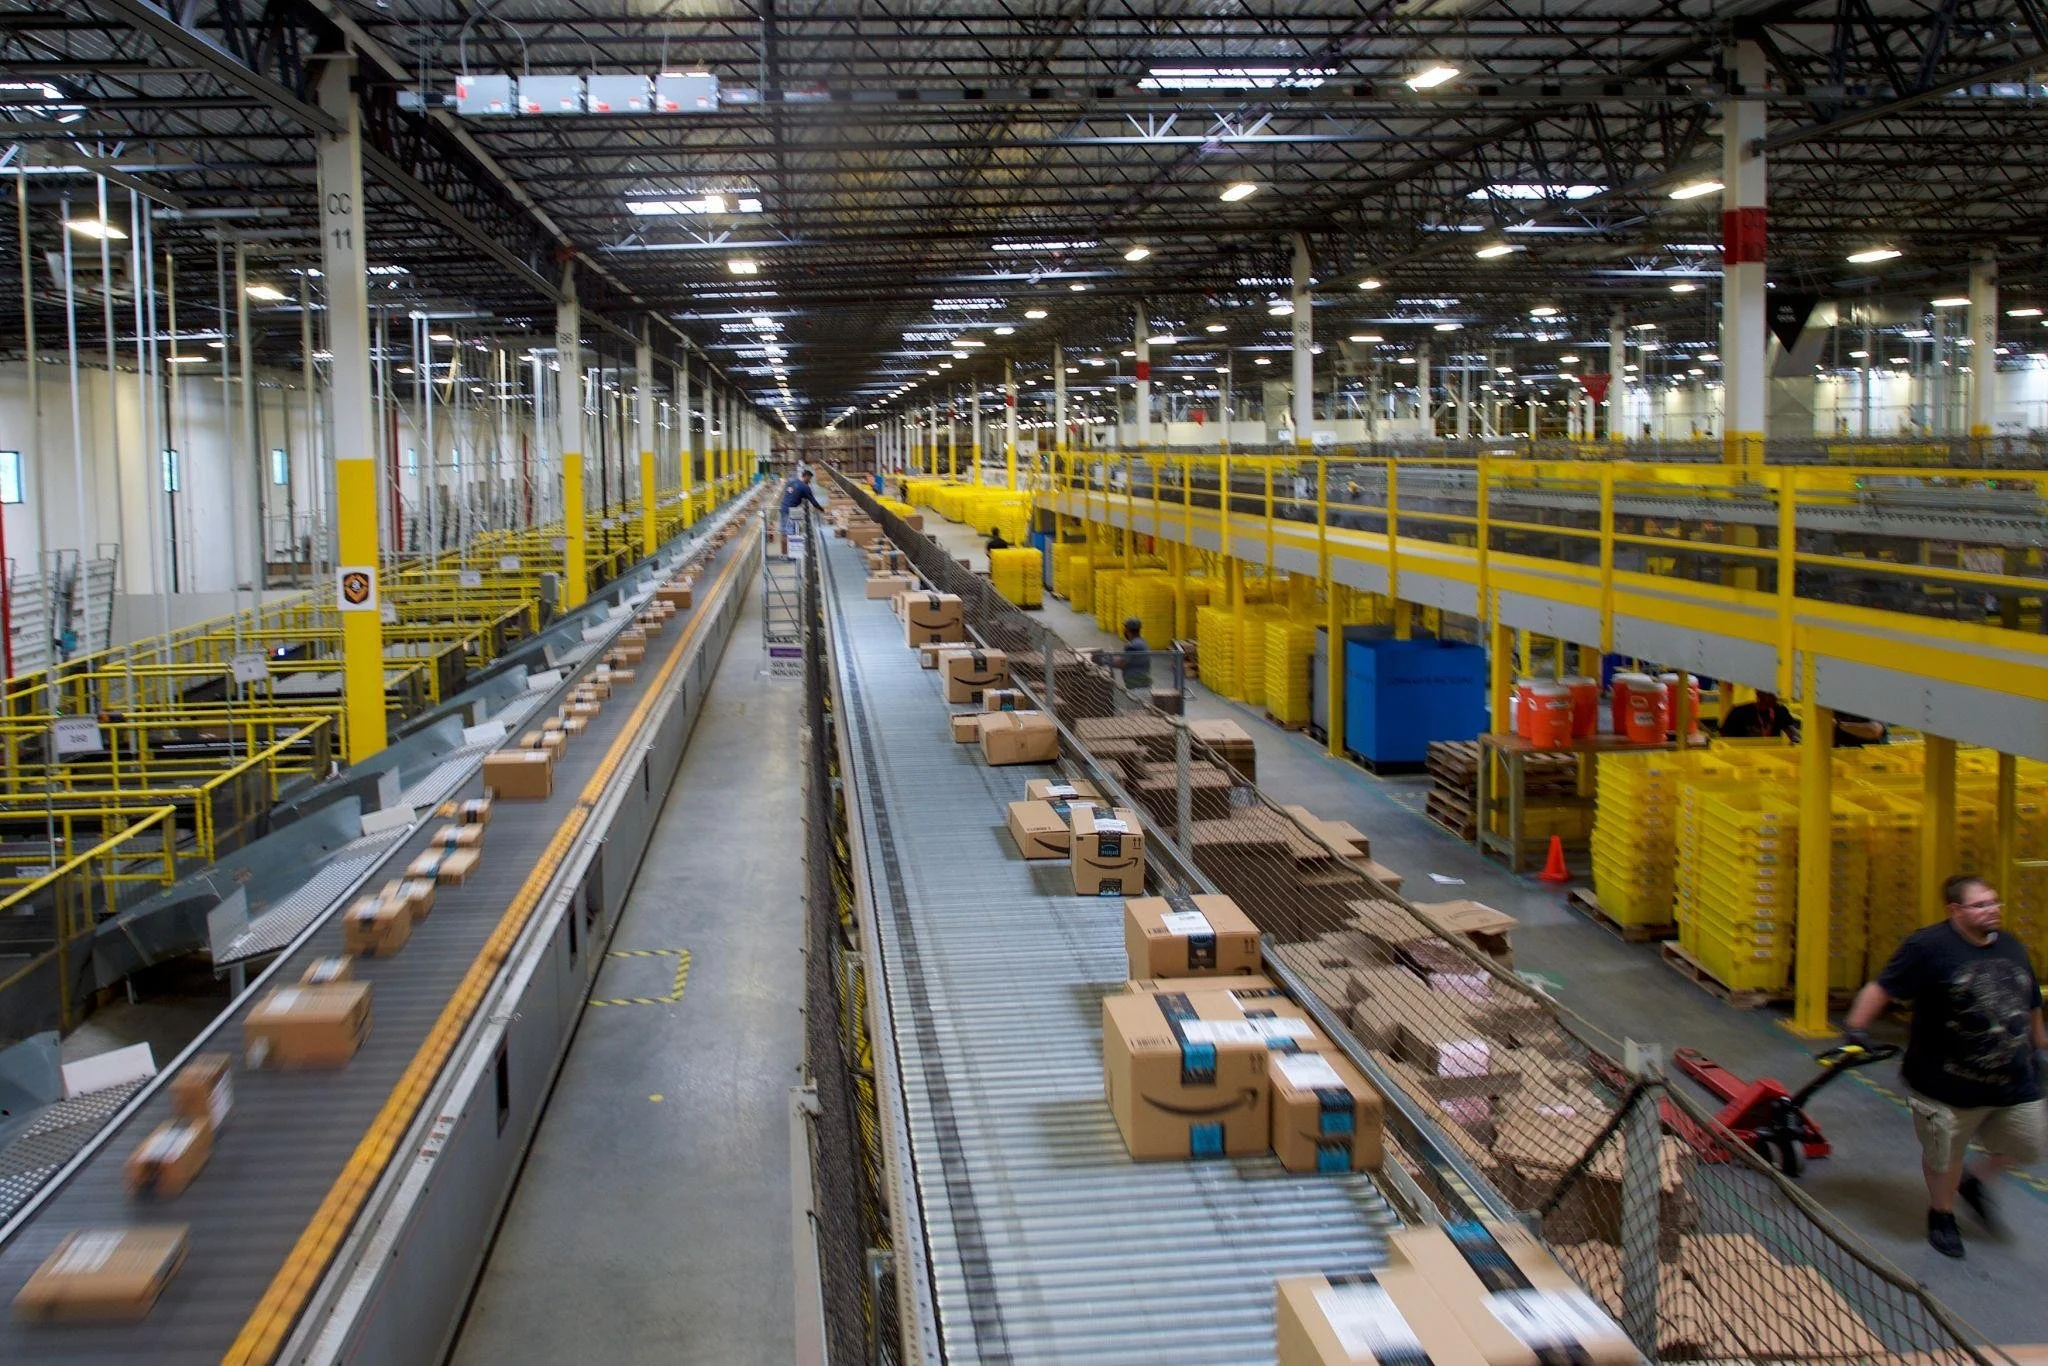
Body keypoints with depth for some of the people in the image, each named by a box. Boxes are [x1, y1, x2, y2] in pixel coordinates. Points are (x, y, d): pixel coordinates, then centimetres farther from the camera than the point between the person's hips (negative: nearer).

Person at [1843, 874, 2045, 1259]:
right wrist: (1856, 1027, -25)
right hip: (1949, 1084, -6)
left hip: (2015, 1082, 6)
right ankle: (1942, 1214, 35)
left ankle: (1975, 1183, 41)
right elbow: (1883, 987, -17)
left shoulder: (2012, 948, 6)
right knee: (1945, 1157, 9)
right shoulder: (1929, 946, -16)